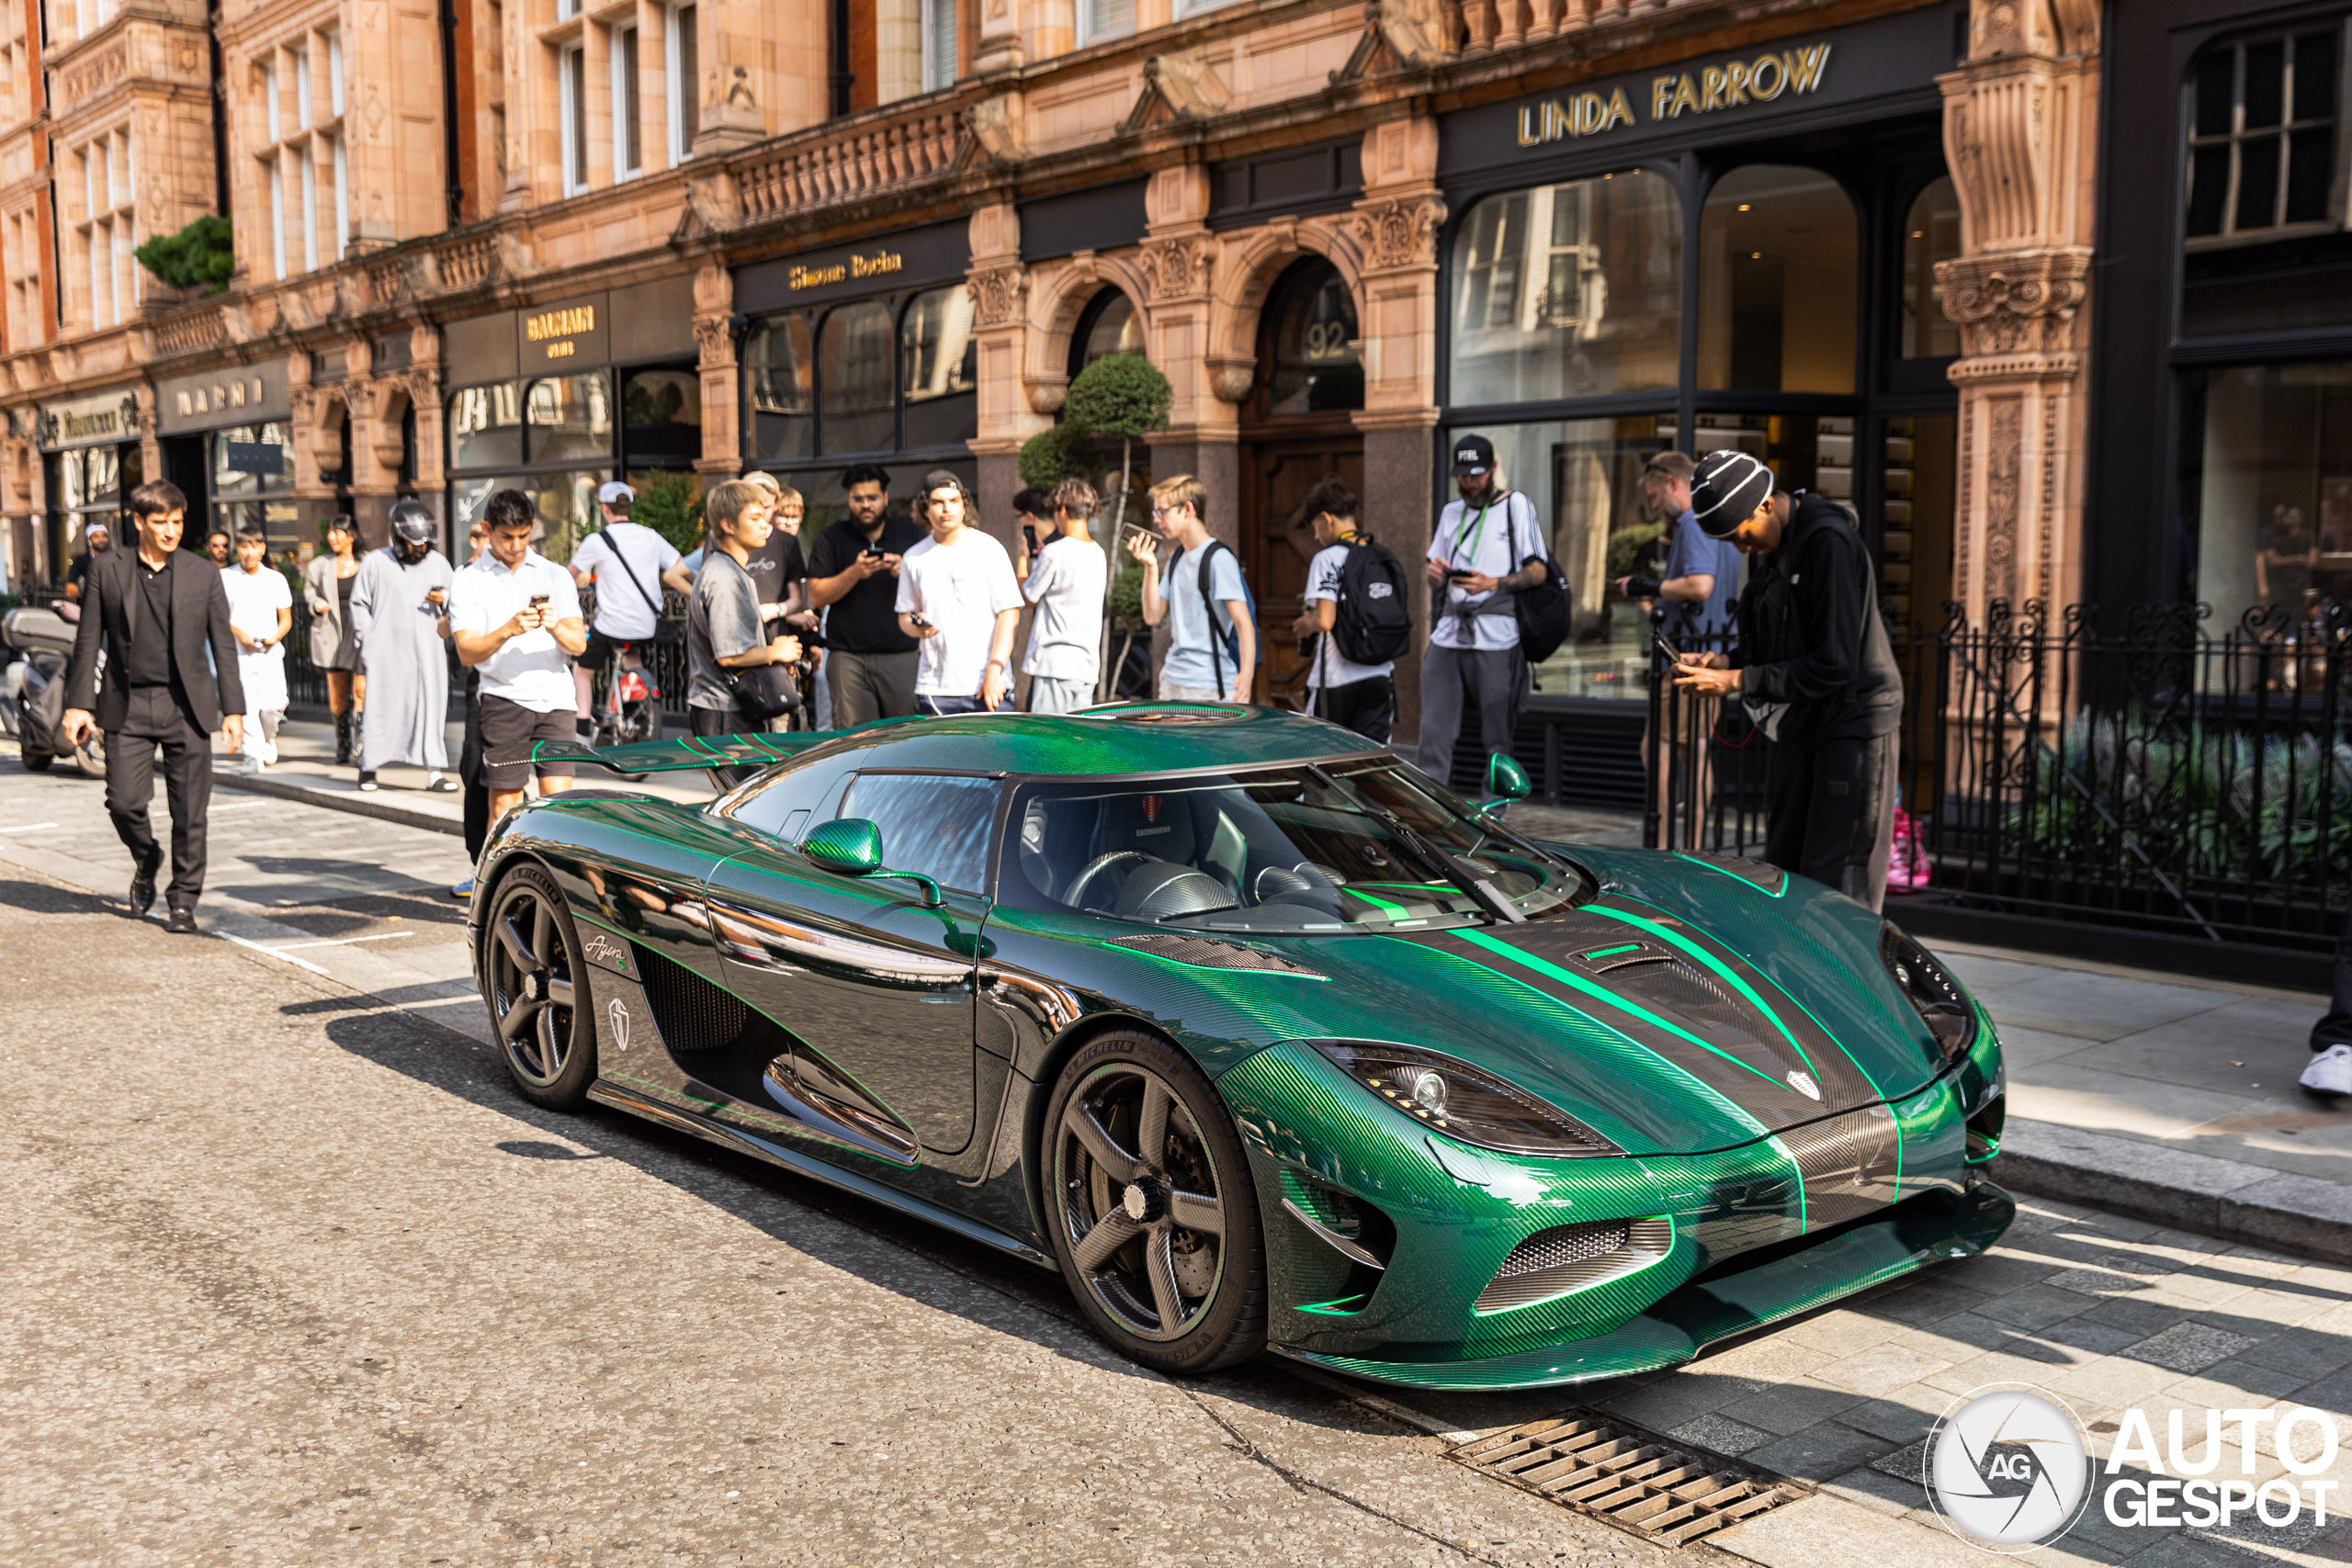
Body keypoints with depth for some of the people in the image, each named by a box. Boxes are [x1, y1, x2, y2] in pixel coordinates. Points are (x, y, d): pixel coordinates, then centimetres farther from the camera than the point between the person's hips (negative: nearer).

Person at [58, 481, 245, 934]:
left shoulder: (203, 575, 4)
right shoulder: (107, 571, 4)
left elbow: (223, 645, 4)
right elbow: (88, 641, 5)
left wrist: (233, 710, -2)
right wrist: (79, 703, -1)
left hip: (186, 707, 0)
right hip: (128, 708, 0)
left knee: (189, 811, 0)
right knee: (124, 801, -5)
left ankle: (183, 900, 14)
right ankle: (146, 859, 27)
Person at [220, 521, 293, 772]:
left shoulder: (276, 579, 8)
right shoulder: (226, 578, 3)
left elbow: (286, 618, 12)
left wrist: (276, 636, -8)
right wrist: (239, 633, -11)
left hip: (270, 650, 1)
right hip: (238, 651, -1)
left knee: (274, 704, -6)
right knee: (246, 702, -12)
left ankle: (269, 738, 24)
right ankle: (253, 753, -5)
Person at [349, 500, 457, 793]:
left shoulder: (438, 562, 11)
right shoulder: (376, 562, 2)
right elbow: (359, 604, 5)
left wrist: (443, 600, -5)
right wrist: (367, 642, -2)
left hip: (427, 651, 3)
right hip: (386, 651, -2)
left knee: (432, 706, -2)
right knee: (380, 707, 1)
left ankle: (434, 772, 1)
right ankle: (368, 767, 17)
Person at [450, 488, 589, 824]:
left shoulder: (556, 575, 13)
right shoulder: (468, 582, 6)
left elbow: (579, 644, 5)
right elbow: (467, 652, -3)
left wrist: (555, 627, -17)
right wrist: (508, 630, -21)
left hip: (555, 698, 1)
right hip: (503, 700, -1)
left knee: (559, 802, -6)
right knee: (503, 805, -1)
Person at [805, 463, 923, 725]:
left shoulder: (910, 534, 13)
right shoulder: (831, 539, 10)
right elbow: (817, 597, 3)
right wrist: (854, 573, -12)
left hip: (902, 656, 1)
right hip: (849, 658, 0)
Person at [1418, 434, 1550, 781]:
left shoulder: (1515, 505, 5)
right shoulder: (1451, 512, 21)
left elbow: (1538, 570, -1)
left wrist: (1494, 584, -17)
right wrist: (1435, 572, 1)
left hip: (1495, 638, -4)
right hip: (1449, 635, 4)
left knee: (1497, 739, 1)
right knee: (1433, 733, -4)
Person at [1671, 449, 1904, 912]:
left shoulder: (1829, 540, -19)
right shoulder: (1774, 545, 10)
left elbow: (1835, 664, -22)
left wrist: (1738, 682, -20)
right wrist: (1726, 660, 0)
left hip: (1853, 722, -9)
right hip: (1799, 725, 9)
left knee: (1837, 888, -9)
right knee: (1783, 876, 11)